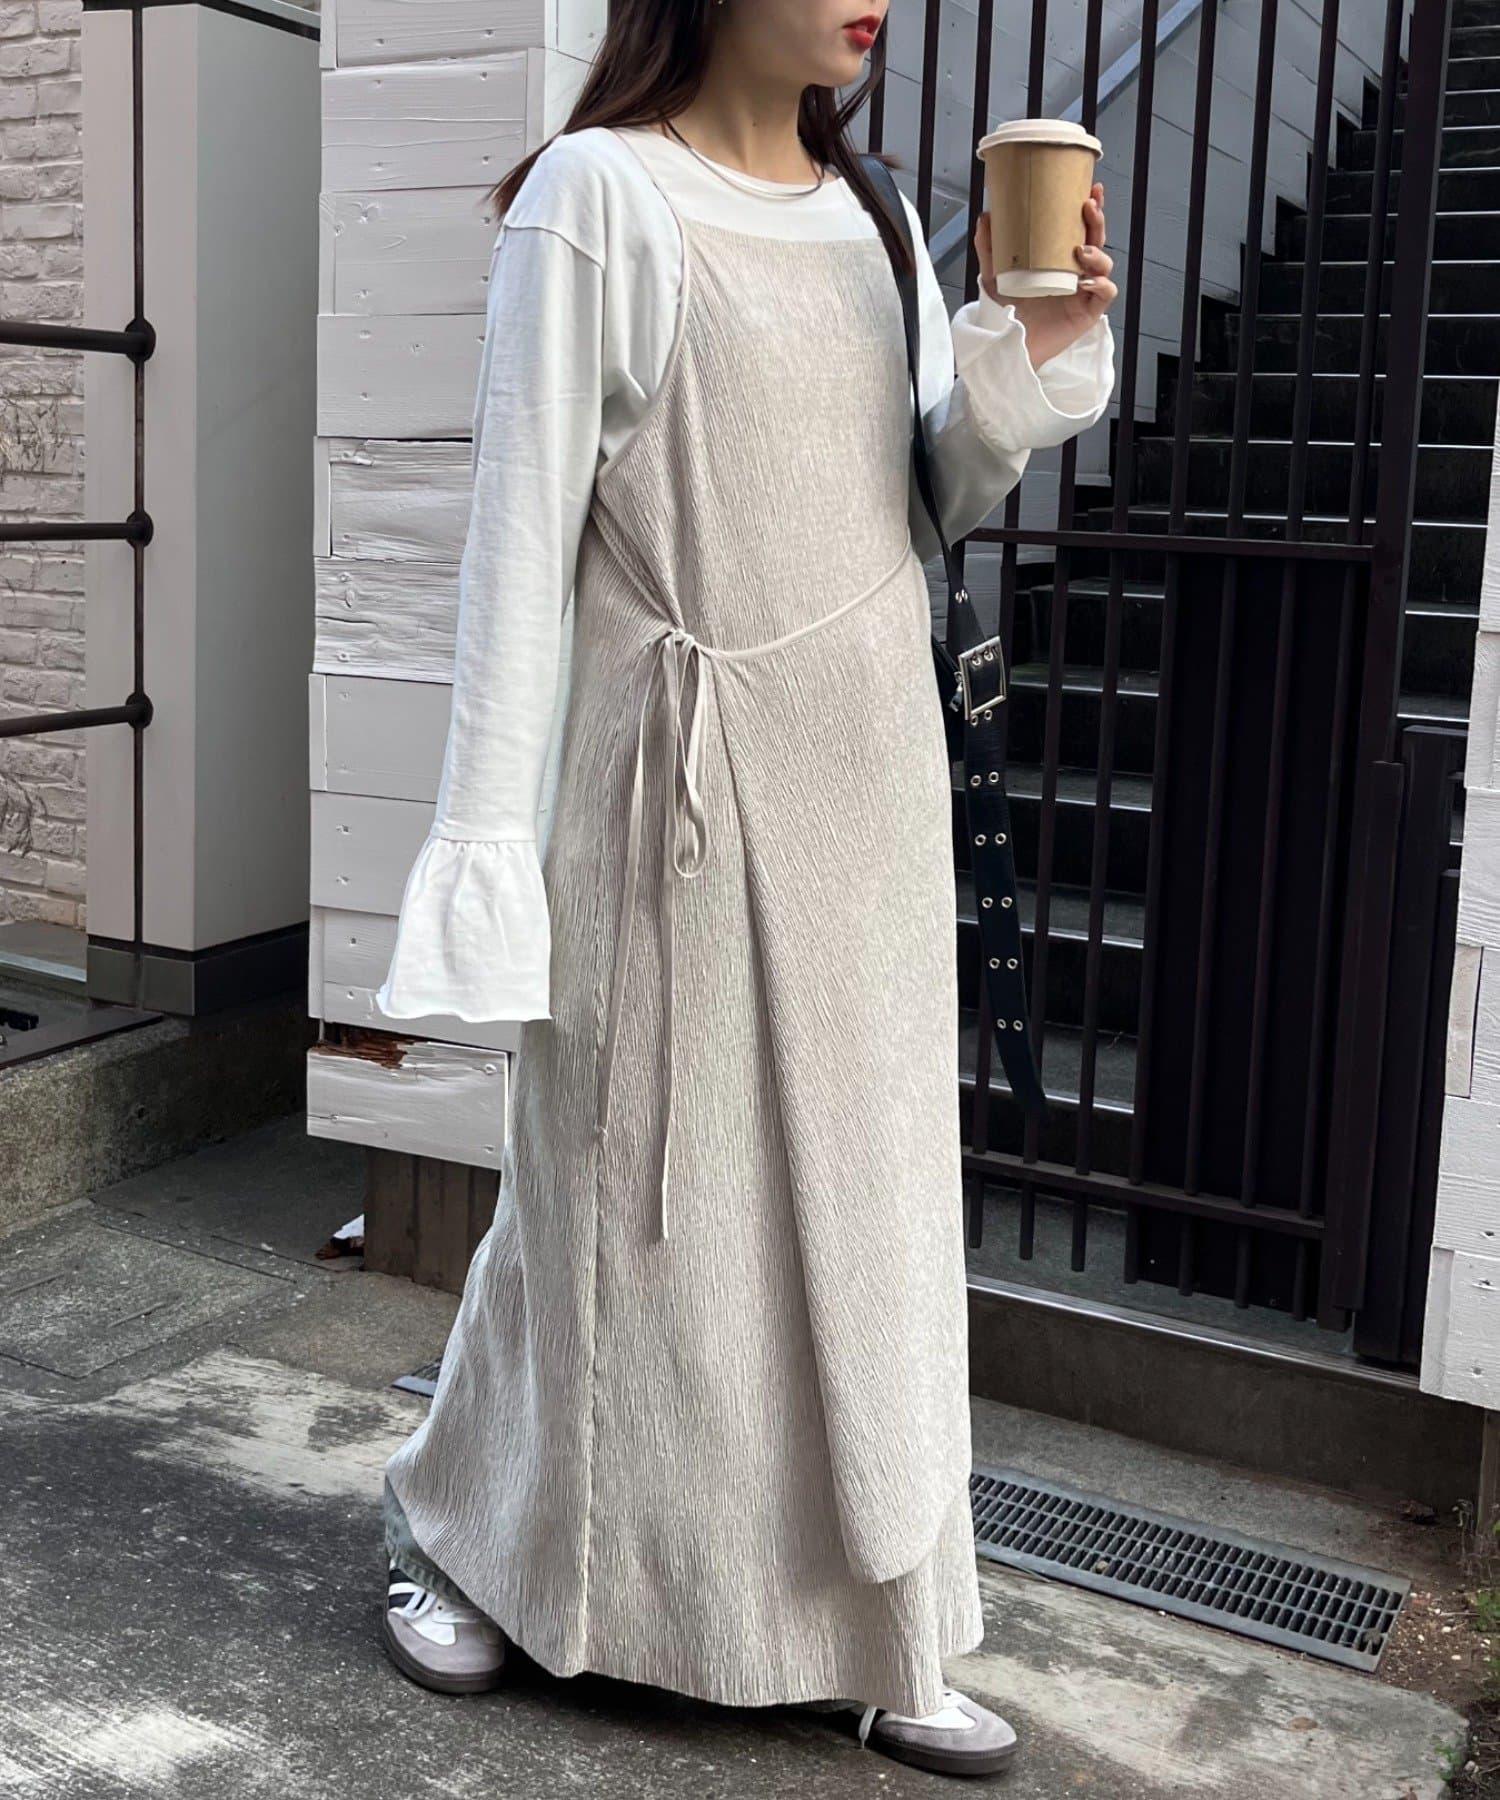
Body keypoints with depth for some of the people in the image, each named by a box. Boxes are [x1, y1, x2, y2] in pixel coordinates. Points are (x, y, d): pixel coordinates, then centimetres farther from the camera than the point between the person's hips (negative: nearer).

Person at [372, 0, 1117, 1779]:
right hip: (685, 783, -6)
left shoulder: (871, 217, 12)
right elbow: (523, 523, -10)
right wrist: (489, 835, -12)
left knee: (866, 1198, 10)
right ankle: (456, 1527, 32)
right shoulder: (599, 195, -7)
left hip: (871, 782, 6)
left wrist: (1037, 354, -2)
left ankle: (877, 1640, 23)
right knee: (627, 1193, 6)